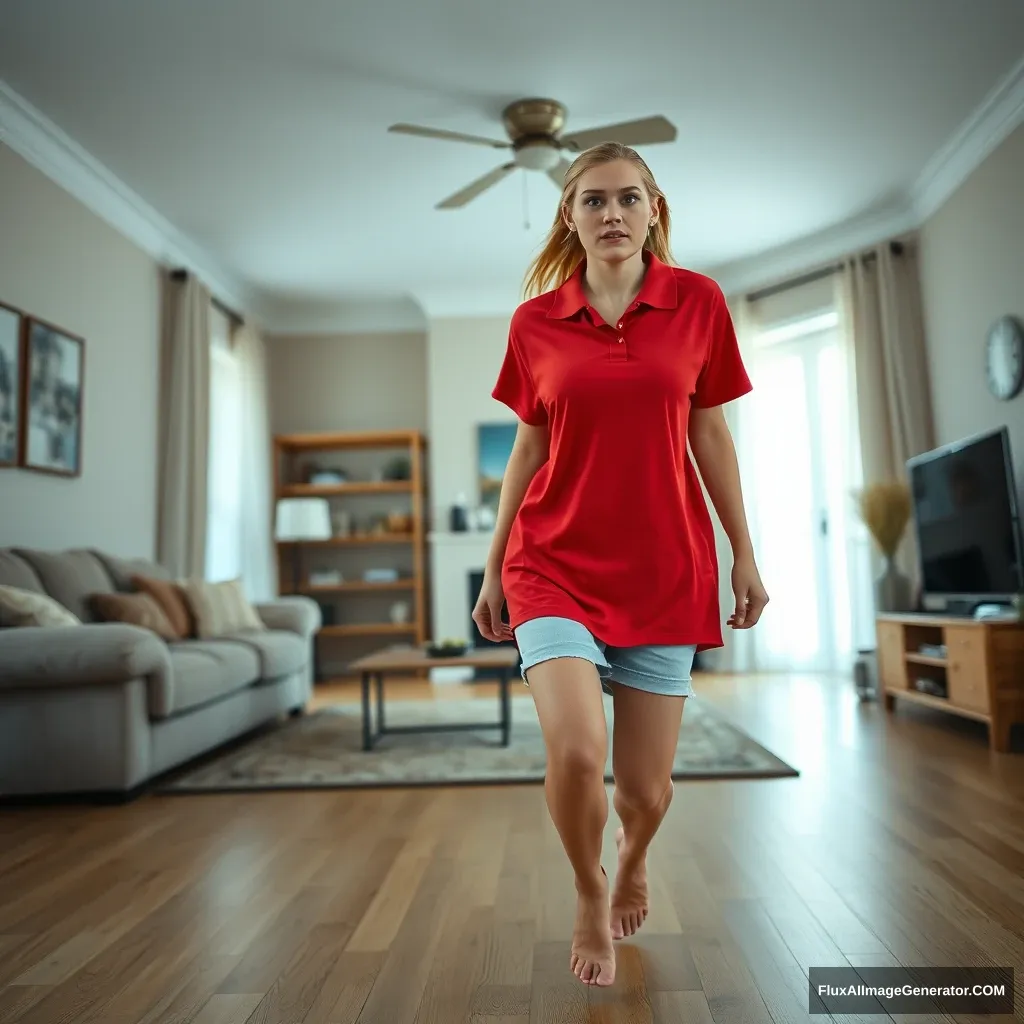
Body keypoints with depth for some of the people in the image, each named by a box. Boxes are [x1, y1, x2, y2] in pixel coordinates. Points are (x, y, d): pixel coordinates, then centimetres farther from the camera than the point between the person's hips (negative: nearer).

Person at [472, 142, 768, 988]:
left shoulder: (697, 301, 3)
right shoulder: (534, 321, 4)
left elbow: (710, 434, 6)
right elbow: (528, 449, 8)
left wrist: (745, 555, 6)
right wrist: (494, 570, 9)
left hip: (664, 568, 1)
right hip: (554, 563, 0)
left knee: (646, 788, 5)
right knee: (577, 751, -17)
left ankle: (633, 861, 46)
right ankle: (590, 892, 19)